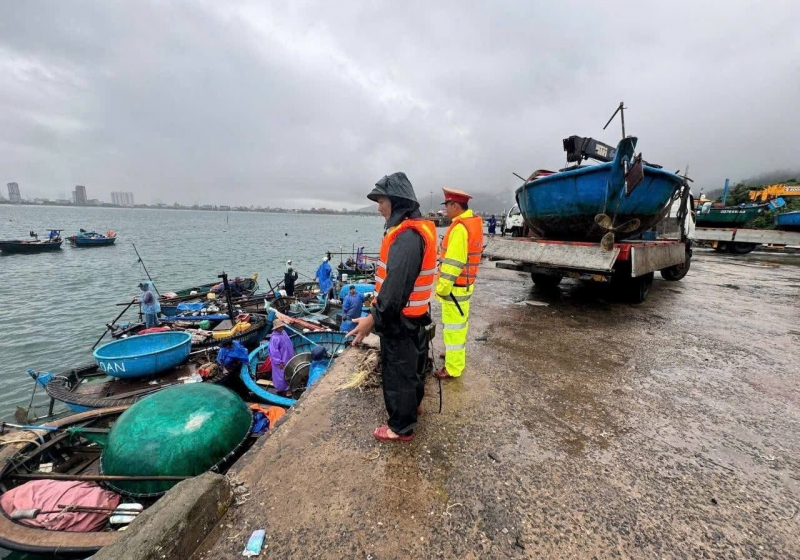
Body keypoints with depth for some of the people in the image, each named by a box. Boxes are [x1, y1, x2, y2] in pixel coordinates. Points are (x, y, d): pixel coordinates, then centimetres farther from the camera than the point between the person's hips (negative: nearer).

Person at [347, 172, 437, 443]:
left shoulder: (407, 235, -25)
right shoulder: (417, 229, 8)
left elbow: (397, 284, -31)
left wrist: (373, 318, -25)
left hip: (400, 319, -10)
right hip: (413, 315, 10)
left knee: (397, 372, 6)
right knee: (411, 365, 25)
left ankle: (401, 427, 24)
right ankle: (412, 406, 45)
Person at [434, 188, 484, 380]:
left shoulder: (460, 227, -21)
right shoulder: (474, 222, 10)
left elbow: (453, 263, -24)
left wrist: (442, 288, -19)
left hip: (455, 287, -10)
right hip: (465, 285, 10)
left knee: (453, 326, 0)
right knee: (460, 323, 22)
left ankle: (453, 368, 11)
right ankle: (457, 354, 39)